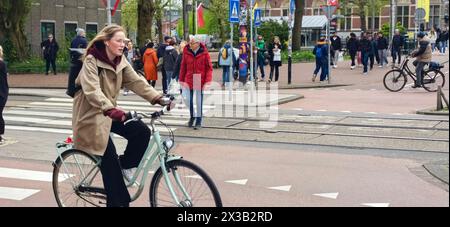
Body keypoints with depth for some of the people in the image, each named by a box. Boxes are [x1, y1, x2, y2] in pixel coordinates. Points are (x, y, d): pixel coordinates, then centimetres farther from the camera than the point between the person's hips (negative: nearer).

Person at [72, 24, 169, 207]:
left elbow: (136, 82, -6)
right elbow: (92, 91, -34)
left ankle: (126, 164, 8)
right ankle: (119, 202, 4)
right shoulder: (91, 61, -20)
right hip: (92, 115, -6)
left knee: (141, 131, -16)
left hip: (110, 113, 7)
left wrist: (157, 98, -20)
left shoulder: (120, 61, 2)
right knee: (110, 161, -9)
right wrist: (111, 110, -49)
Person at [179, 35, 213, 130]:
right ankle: (192, 116, 31)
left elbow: (209, 68, -6)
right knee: (188, 100, 4)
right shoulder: (186, 53, 2)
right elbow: (183, 67, 8)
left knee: (199, 102, 5)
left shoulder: (204, 53, -6)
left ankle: (198, 122, 17)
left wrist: (208, 81, -14)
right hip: (189, 80, 2)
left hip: (200, 81, -2)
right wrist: (181, 80, 7)